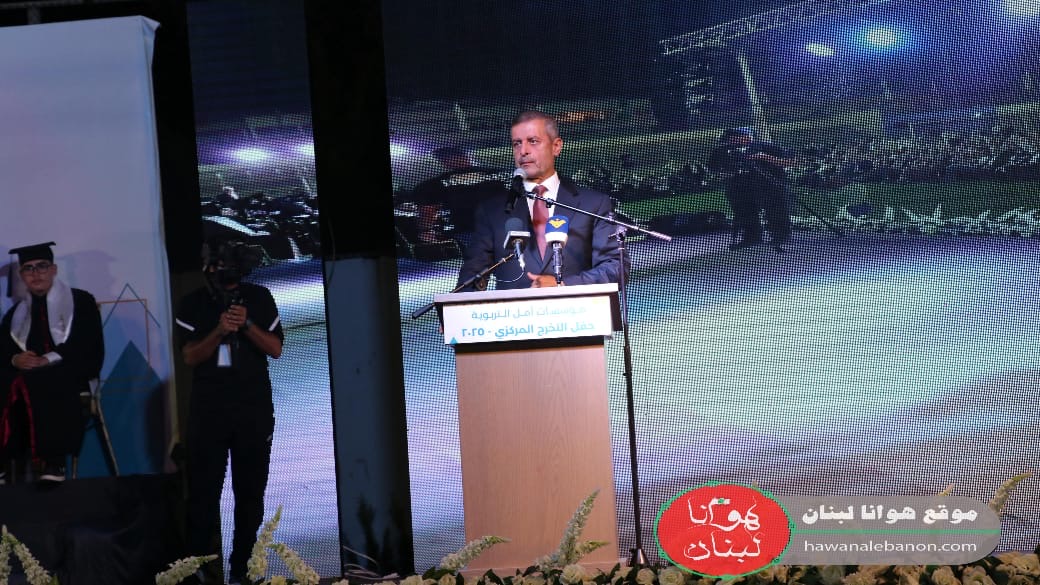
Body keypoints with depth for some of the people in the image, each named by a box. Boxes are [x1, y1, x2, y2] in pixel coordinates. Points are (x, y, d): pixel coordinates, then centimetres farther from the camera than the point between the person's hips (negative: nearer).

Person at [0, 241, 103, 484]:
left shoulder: (80, 302, 7)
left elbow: (91, 349, -5)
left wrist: (50, 360, -16)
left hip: (70, 377, -4)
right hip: (26, 376, 4)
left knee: (36, 385, -37)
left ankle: (54, 461, -40)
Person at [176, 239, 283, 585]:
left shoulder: (260, 298, 3)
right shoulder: (193, 304, 1)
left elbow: (275, 349, -1)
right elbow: (189, 356, -6)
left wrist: (247, 325, -17)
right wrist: (219, 330, -20)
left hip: (255, 409, 1)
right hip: (208, 410, -1)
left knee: (250, 491, 4)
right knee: (203, 491, -2)